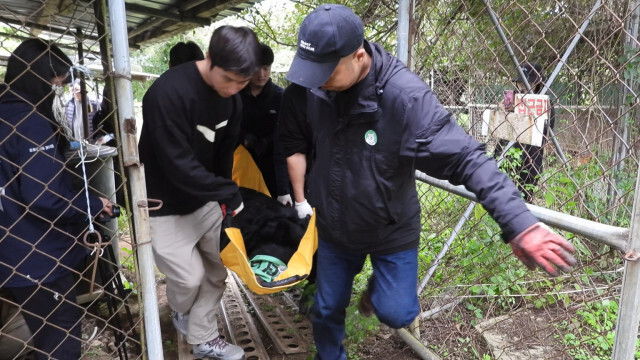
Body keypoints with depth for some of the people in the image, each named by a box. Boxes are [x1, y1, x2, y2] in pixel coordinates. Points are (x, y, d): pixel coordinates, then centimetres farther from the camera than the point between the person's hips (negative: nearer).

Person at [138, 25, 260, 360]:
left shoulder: (231, 98, -5)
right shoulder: (169, 93, -29)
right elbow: (179, 166, -29)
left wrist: (222, 196, 3)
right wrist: (231, 195, -22)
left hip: (204, 201, 7)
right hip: (164, 206, -6)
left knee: (216, 271, 10)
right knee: (190, 276, 0)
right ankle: (181, 313, 36)